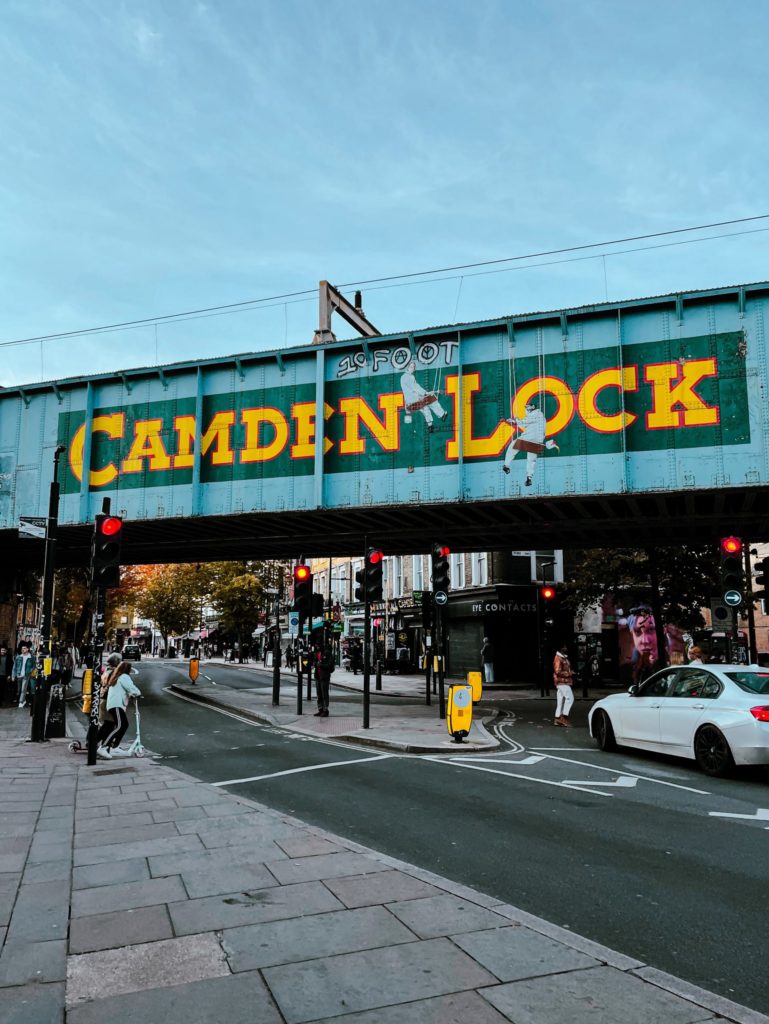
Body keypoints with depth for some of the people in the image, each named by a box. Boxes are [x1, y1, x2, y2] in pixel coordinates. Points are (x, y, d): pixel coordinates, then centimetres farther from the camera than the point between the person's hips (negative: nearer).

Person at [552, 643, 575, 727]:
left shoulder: (564, 658, 16)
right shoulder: (558, 659, -14)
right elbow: (558, 672, -21)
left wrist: (571, 672, 8)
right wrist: (569, 673, -19)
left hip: (565, 682, 10)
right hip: (561, 682, -10)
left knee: (560, 701, 9)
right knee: (570, 698, -13)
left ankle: (557, 719, 11)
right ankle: (564, 717, -11)